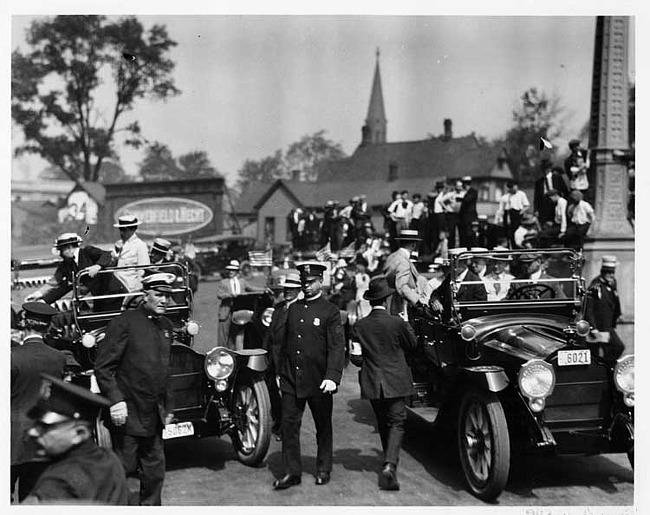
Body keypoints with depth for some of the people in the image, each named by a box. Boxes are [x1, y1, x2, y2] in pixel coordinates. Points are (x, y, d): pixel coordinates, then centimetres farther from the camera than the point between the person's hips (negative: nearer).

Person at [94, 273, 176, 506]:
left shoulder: (166, 325, 10)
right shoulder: (125, 322, -12)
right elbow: (103, 366, -14)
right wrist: (115, 399, -22)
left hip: (154, 414, 7)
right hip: (127, 412, -7)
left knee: (155, 470, 14)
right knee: (122, 468, 0)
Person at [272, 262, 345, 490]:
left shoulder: (330, 311, -6)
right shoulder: (293, 308, 10)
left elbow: (337, 347, -13)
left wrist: (332, 377, -23)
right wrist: (281, 373, 15)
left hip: (318, 382, -4)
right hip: (292, 380, 4)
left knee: (323, 427, 10)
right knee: (289, 426, 2)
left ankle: (323, 470, 25)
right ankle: (292, 472, 10)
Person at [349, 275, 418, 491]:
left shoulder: (360, 326, -5)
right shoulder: (397, 323, -11)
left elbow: (356, 358, -3)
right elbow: (412, 344, 6)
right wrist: (407, 324, 19)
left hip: (372, 384, 3)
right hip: (396, 382, -3)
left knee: (383, 423, 19)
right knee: (396, 423, 0)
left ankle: (389, 462, 31)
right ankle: (390, 465, -18)